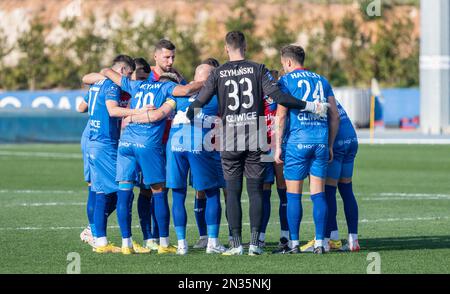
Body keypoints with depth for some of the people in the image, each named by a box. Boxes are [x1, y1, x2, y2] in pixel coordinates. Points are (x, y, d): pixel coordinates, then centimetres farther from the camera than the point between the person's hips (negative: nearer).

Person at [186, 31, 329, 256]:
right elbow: (277, 95, -10)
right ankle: (254, 243, 0)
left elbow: (199, 102, 3)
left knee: (233, 192, 4)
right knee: (255, 190, 5)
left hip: (230, 140, 0)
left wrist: (185, 117, 22)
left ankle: (236, 243, 1)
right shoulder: (257, 69, -1)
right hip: (255, 138, 0)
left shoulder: (218, 73, 1)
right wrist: (309, 106, -5)